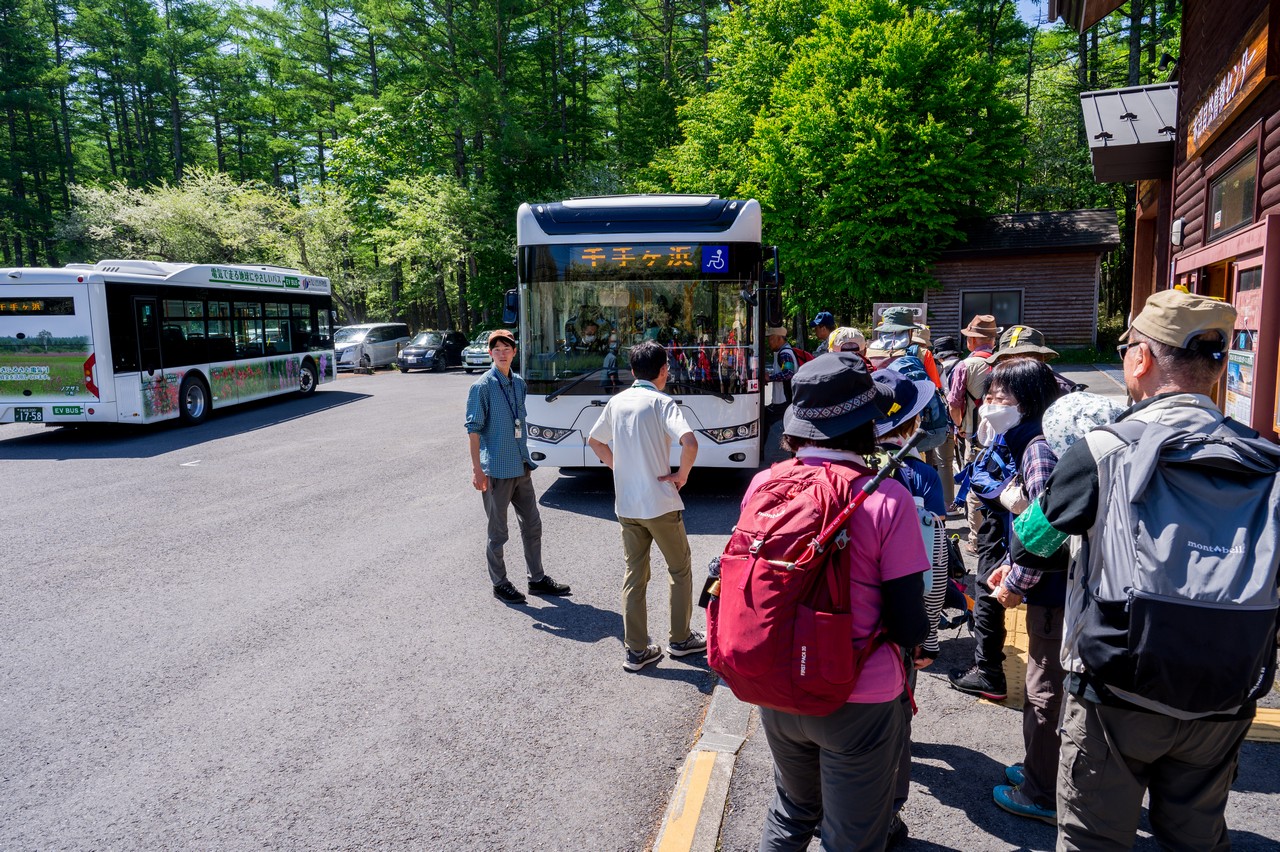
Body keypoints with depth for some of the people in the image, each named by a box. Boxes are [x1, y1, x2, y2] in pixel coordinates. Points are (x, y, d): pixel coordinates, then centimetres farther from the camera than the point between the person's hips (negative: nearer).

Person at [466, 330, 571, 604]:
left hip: (521, 467, 7)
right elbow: (474, 429, -12)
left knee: (532, 524, 13)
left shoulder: (519, 383, 8)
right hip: (496, 470, -7)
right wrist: (477, 469, -17)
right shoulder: (482, 387, -11)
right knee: (498, 532, 6)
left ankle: (537, 579, 26)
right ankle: (499, 584, 21)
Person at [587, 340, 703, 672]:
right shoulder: (662, 402, -12)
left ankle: (636, 651, 15)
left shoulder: (616, 402, 6)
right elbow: (689, 442, -27)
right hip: (660, 504, -5)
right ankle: (680, 639, 25)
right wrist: (682, 475, -12)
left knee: (634, 574, 12)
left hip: (625, 505, 5)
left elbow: (594, 441, 20)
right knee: (681, 569, 14)